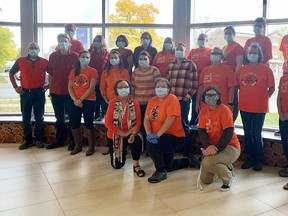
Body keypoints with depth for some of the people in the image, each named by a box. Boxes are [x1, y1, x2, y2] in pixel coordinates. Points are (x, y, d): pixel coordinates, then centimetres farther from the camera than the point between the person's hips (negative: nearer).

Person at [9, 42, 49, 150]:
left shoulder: (45, 62, 1)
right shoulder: (20, 61, 3)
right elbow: (11, 73, 15)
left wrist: (48, 85, 1)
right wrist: (15, 87, 7)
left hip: (39, 92, -1)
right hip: (25, 92, 1)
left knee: (39, 117, 4)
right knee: (26, 118, 5)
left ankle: (39, 140, 14)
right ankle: (27, 140, 15)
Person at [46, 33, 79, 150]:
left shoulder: (74, 56, -3)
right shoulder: (53, 56, 5)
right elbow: (50, 74, 8)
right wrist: (50, 90, 6)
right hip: (56, 92, 3)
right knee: (59, 117, 13)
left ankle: (72, 141, 18)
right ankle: (59, 140, 24)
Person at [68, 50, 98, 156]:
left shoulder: (92, 71, -2)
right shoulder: (74, 71, 12)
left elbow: (91, 88, -11)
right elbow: (70, 87, 7)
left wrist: (81, 99, -13)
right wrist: (75, 99, -8)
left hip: (88, 101, -4)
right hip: (75, 101, 4)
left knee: (88, 124, -1)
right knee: (74, 124, 5)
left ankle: (91, 147, 10)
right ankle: (78, 146, 19)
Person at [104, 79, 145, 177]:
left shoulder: (134, 103, -6)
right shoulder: (112, 103, -8)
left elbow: (138, 122, -9)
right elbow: (108, 123, -14)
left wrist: (133, 134, -28)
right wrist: (124, 133, -20)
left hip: (130, 134, 0)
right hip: (115, 135, 0)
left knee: (137, 141, -36)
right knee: (117, 165, 4)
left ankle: (136, 165, -13)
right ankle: (122, 152, 40)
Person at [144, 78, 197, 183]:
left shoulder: (172, 99, -15)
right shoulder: (152, 100, 4)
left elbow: (170, 119, -26)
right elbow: (146, 119, -2)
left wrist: (157, 134, -30)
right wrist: (149, 133, -19)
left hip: (175, 136, -7)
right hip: (161, 139, 8)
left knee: (151, 144, -31)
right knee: (168, 166, 18)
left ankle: (161, 171, -12)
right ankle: (187, 161, 44)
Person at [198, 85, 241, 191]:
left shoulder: (224, 109, -15)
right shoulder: (203, 111, 3)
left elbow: (228, 132, -21)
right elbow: (201, 131, -5)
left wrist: (216, 148, -28)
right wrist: (208, 146, -23)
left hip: (230, 146, -6)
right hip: (211, 147, 6)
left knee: (207, 162, -33)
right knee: (205, 179, 3)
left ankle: (229, 176, -3)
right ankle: (225, 167, 32)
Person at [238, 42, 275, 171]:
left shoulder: (266, 69, -4)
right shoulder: (242, 69, 5)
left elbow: (272, 88, 0)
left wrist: (263, 98, 0)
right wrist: (245, 96, 6)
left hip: (259, 108, -3)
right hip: (244, 107, 4)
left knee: (256, 134, 1)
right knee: (247, 133, 11)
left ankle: (259, 160, 16)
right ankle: (250, 158, 23)